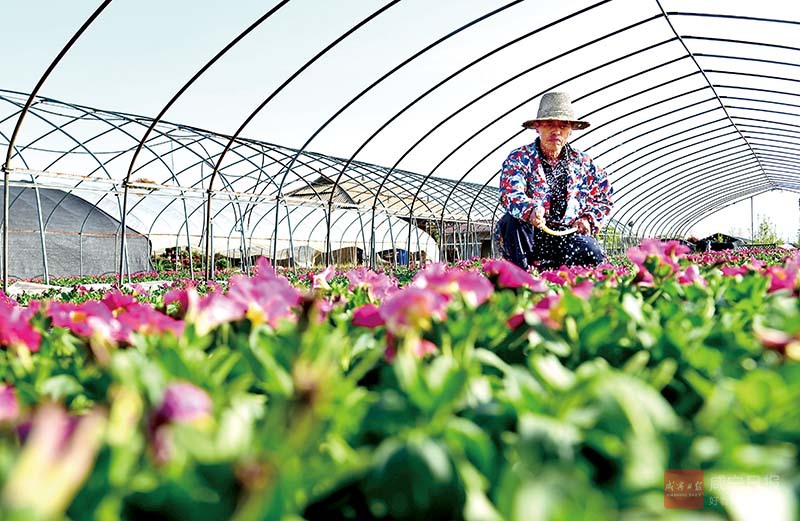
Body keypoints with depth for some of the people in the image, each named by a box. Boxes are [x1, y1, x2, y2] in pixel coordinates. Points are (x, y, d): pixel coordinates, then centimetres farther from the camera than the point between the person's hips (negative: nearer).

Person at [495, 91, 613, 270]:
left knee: (593, 254, -26)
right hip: (529, 234, -2)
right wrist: (530, 210, -43)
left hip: (568, 235, 3)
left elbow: (604, 196, 21)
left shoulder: (583, 163, 10)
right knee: (515, 220, -34)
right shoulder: (519, 158, -2)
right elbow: (510, 194, -21)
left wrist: (589, 219, 2)